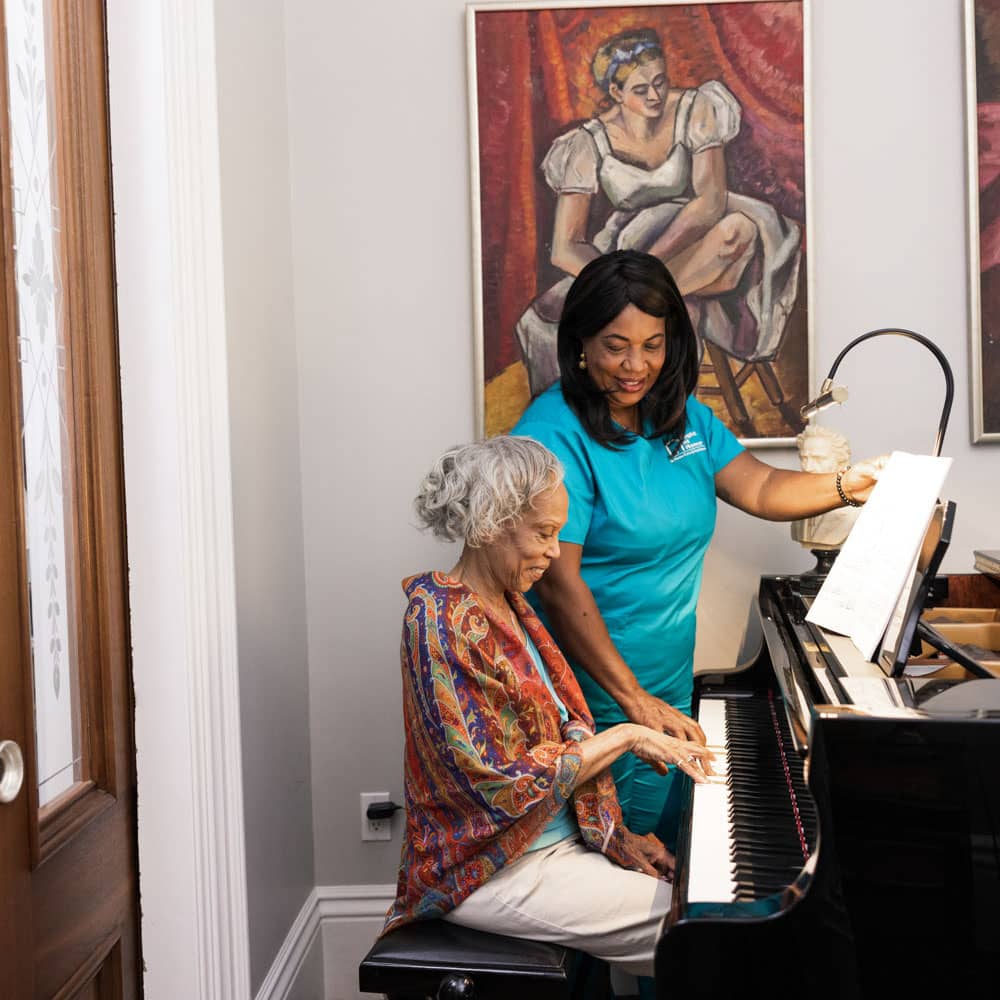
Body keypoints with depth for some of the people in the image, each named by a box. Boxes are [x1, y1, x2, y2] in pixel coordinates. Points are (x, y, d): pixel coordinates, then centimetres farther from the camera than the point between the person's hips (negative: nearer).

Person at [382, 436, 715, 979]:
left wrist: (614, 836, 2)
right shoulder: (443, 624, -22)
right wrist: (626, 736, -16)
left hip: (557, 835, 9)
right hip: (493, 871, -9)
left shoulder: (507, 606, 7)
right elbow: (503, 785, -23)